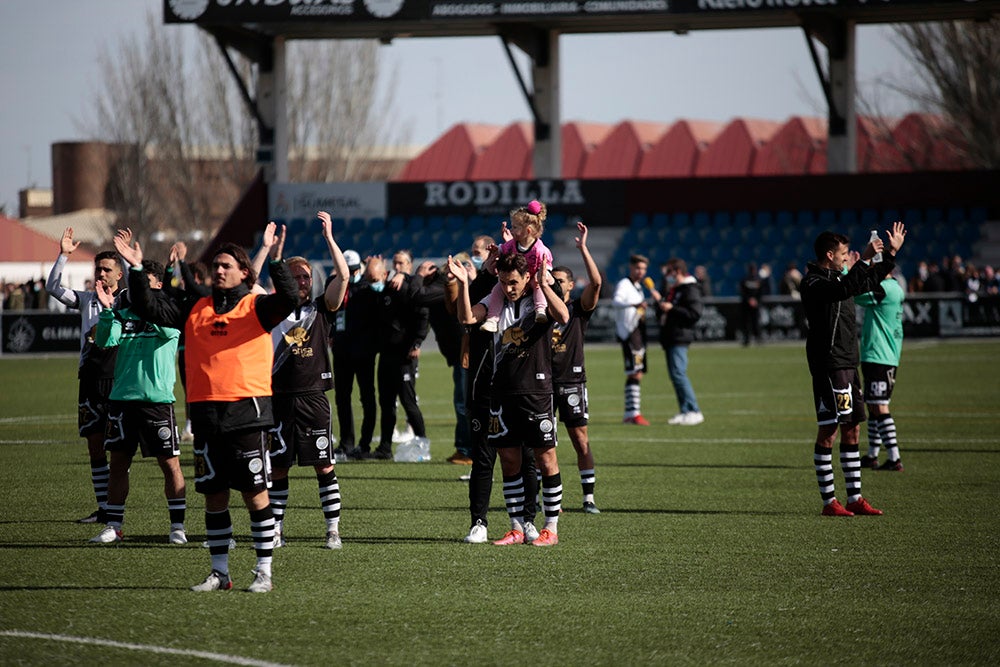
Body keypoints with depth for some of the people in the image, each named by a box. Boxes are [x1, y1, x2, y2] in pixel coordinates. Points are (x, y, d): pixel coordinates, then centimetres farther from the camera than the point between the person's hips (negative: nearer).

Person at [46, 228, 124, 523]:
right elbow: (53, 288, 6)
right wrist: (63, 255, -4)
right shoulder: (86, 300, 13)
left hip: (117, 380, -4)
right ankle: (103, 507, 10)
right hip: (90, 380, 4)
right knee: (95, 446, 5)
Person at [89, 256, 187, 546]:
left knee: (170, 464, -1)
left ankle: (177, 526, 6)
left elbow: (170, 329, -22)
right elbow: (104, 340, -5)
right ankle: (113, 526, 13)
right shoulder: (124, 314, 9)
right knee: (119, 462, 7)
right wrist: (107, 310, -20)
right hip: (122, 399, 3)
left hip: (158, 399, -3)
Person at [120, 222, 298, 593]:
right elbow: (149, 308, 15)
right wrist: (136, 270, 3)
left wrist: (275, 261, -28)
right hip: (206, 413, 5)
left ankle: (264, 572, 2)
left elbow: (289, 300, -17)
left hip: (246, 412, -5)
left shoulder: (256, 306, 1)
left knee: (255, 493, -4)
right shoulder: (195, 308, 15)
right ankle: (219, 572, 17)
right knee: (214, 495, 9)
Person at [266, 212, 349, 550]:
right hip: (279, 398, 1)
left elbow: (342, 276, -6)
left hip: (313, 397, -1)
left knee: (324, 466, 0)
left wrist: (329, 237, -11)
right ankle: (275, 531, 12)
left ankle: (333, 530, 4)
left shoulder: (321, 308, 6)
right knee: (277, 468, 5)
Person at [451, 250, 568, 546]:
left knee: (546, 457, -1)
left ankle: (551, 528, 6)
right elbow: (467, 318, -7)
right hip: (502, 393, 4)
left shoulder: (540, 298, -3)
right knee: (508, 460, 6)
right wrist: (463, 284, -18)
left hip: (536, 390, -4)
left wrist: (543, 284, -28)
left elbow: (563, 316, -23)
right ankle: (517, 528, 14)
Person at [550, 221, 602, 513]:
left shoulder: (579, 308, 2)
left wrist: (583, 248, -17)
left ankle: (589, 497, 4)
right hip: (542, 380, 2)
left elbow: (596, 282, -13)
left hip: (572, 381, -2)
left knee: (581, 441, -2)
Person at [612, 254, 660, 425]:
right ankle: (634, 413, -23)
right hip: (629, 333, -10)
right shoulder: (624, 284, -9)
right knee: (635, 374, -17)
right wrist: (634, 304, -47)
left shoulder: (638, 286, 19)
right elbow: (616, 301, -30)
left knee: (637, 374, 12)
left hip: (639, 334, 10)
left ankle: (629, 414, 19)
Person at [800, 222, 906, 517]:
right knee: (828, 431, -7)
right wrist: (864, 259, -30)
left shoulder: (837, 277, 17)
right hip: (829, 365, -10)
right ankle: (829, 501, -5)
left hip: (847, 363, 10)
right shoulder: (813, 283, -13)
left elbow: (869, 282, 32)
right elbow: (845, 289, -32)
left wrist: (892, 252, 30)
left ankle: (855, 498, 14)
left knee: (852, 429, 10)